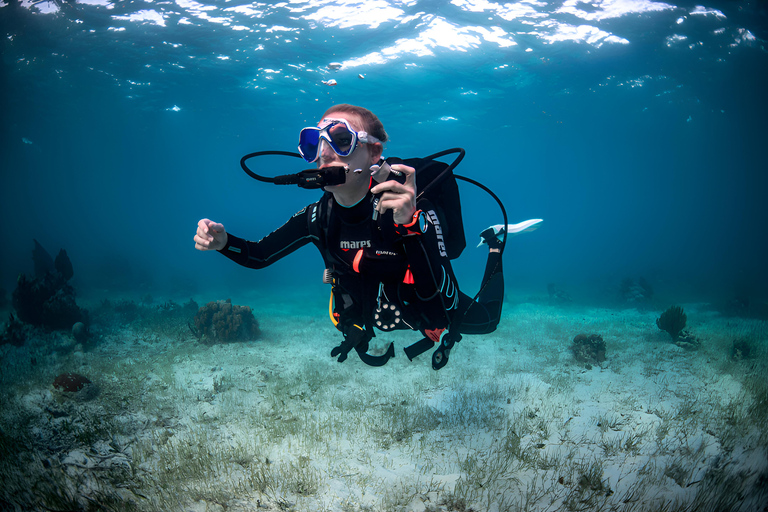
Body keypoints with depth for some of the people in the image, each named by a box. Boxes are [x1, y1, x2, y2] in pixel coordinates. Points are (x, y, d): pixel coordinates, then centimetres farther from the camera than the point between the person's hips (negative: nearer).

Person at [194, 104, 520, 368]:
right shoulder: (318, 216, -23)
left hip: (428, 315, -4)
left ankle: (493, 245, 43)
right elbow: (259, 256, -10)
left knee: (485, 322, 26)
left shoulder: (411, 209, -38)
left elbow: (445, 304, -47)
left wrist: (410, 226, -59)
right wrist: (223, 241, -31)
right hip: (372, 320, 4)